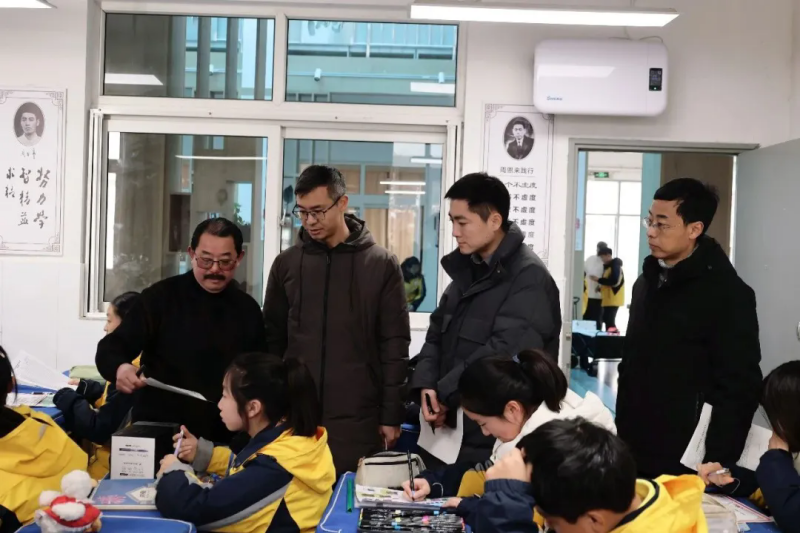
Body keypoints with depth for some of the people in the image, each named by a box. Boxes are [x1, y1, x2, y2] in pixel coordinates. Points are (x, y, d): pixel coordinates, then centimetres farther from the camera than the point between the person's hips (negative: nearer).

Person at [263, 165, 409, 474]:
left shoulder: (381, 264, -1)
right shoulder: (286, 264, 7)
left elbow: (395, 346, -1)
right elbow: (272, 340, 11)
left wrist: (392, 415, -3)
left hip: (359, 419, -2)